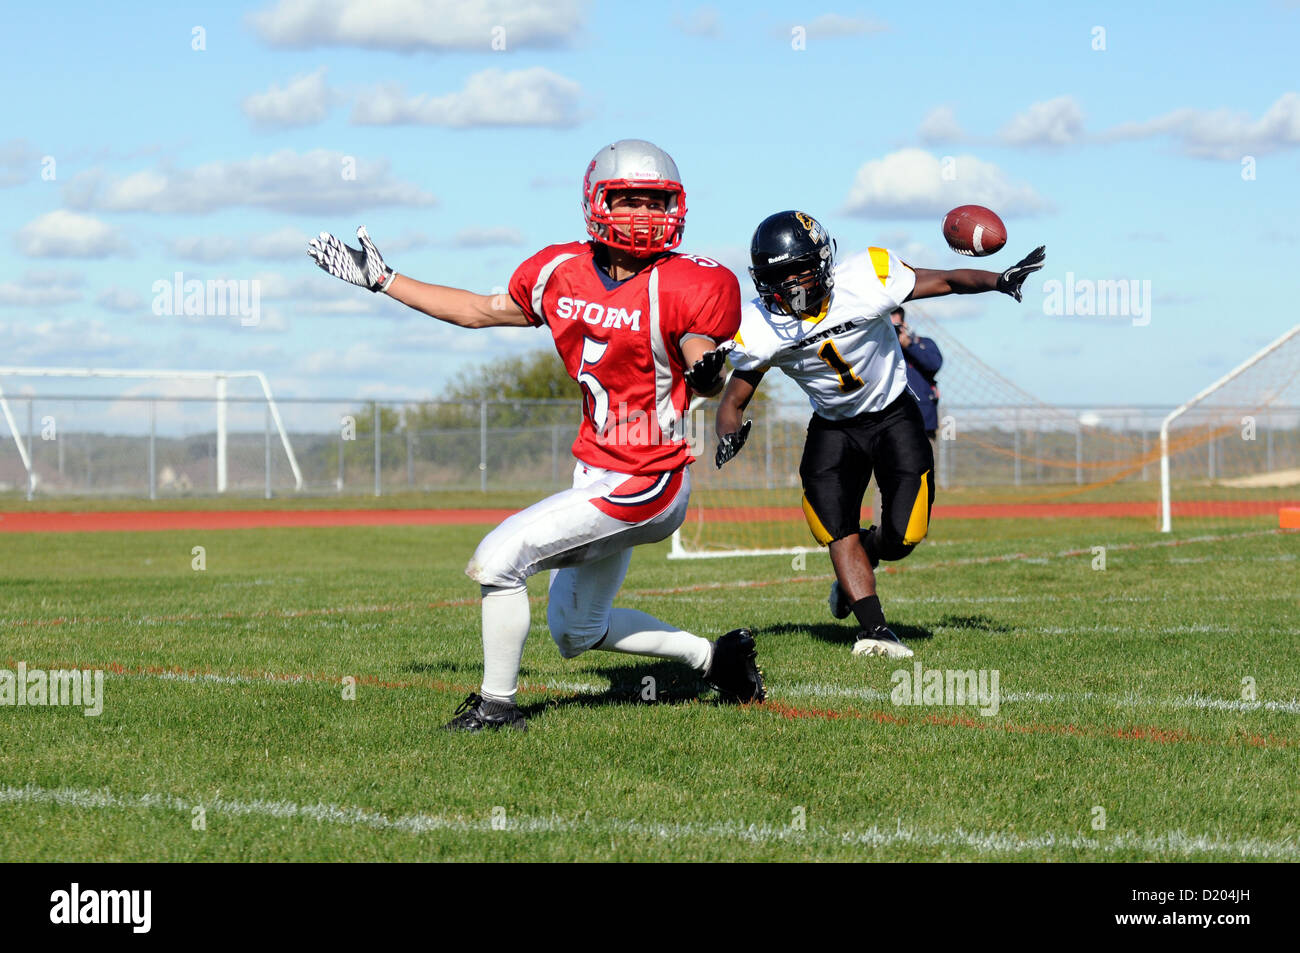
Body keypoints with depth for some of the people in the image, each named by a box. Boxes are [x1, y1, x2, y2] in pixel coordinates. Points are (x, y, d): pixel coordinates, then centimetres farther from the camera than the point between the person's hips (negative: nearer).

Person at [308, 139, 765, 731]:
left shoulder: (680, 288, -16)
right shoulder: (561, 274, 2)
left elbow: (707, 381, -17)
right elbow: (480, 311, 15)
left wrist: (708, 371, -43)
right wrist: (381, 280, 17)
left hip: (642, 485, -8)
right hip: (597, 476, 8)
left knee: (497, 559, -12)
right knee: (576, 634, 19)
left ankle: (497, 705, 4)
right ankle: (716, 656, 32)